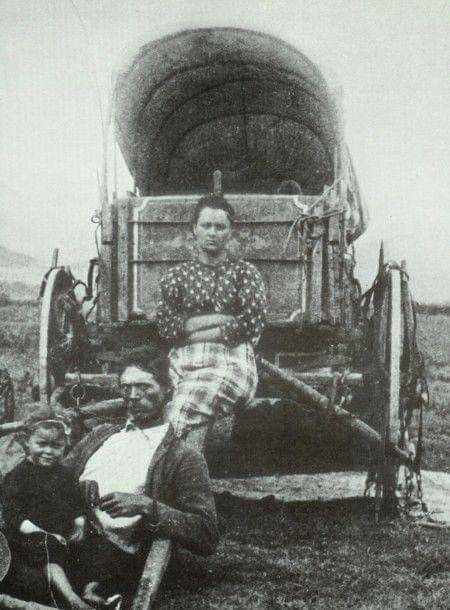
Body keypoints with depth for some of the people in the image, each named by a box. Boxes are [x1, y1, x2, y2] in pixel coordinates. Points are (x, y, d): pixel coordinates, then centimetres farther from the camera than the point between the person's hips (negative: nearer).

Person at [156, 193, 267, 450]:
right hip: (184, 362, 2)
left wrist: (192, 330, -2)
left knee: (185, 406, -31)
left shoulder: (245, 272, 14)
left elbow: (252, 324, -2)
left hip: (231, 360, -2)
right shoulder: (177, 274, 19)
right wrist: (222, 318, -4)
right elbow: (166, 326, 4)